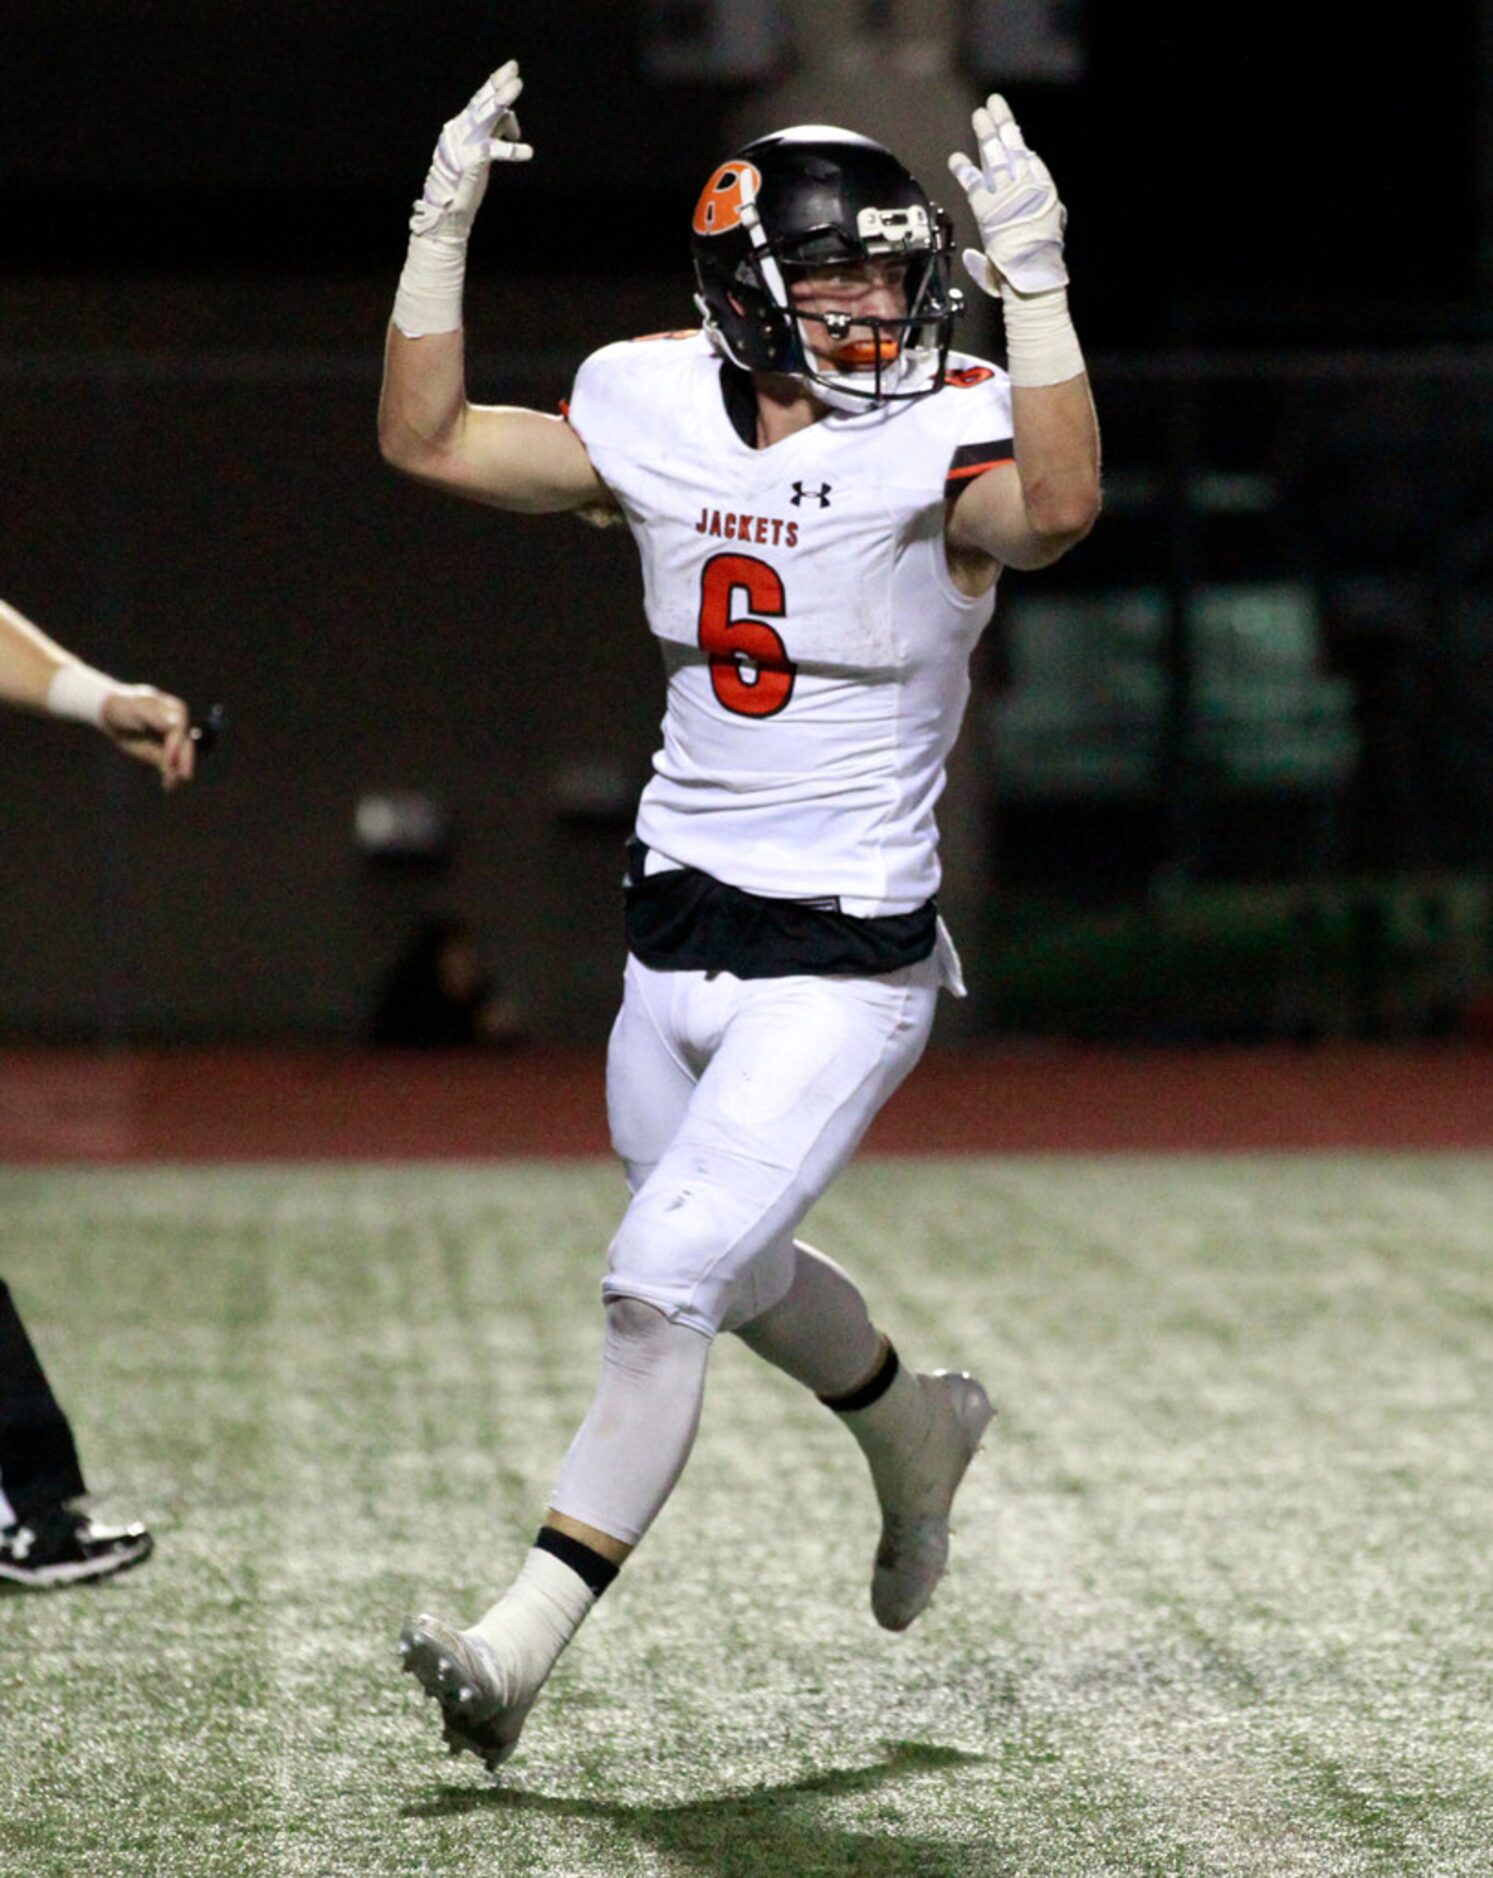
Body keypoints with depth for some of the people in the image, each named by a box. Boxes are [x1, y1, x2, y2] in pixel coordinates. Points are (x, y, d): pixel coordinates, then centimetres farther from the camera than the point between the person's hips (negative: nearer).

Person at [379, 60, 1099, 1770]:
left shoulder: (935, 442, -14)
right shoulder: (657, 419, 1)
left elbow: (1059, 508, -36)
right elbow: (426, 440, 7)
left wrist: (1033, 280, -41)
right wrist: (441, 229, -1)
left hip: (844, 963, -6)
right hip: (676, 937, 6)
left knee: (658, 1290, -12)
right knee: (734, 1274, 24)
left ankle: (520, 1645, -4)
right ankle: (919, 1426, 54)